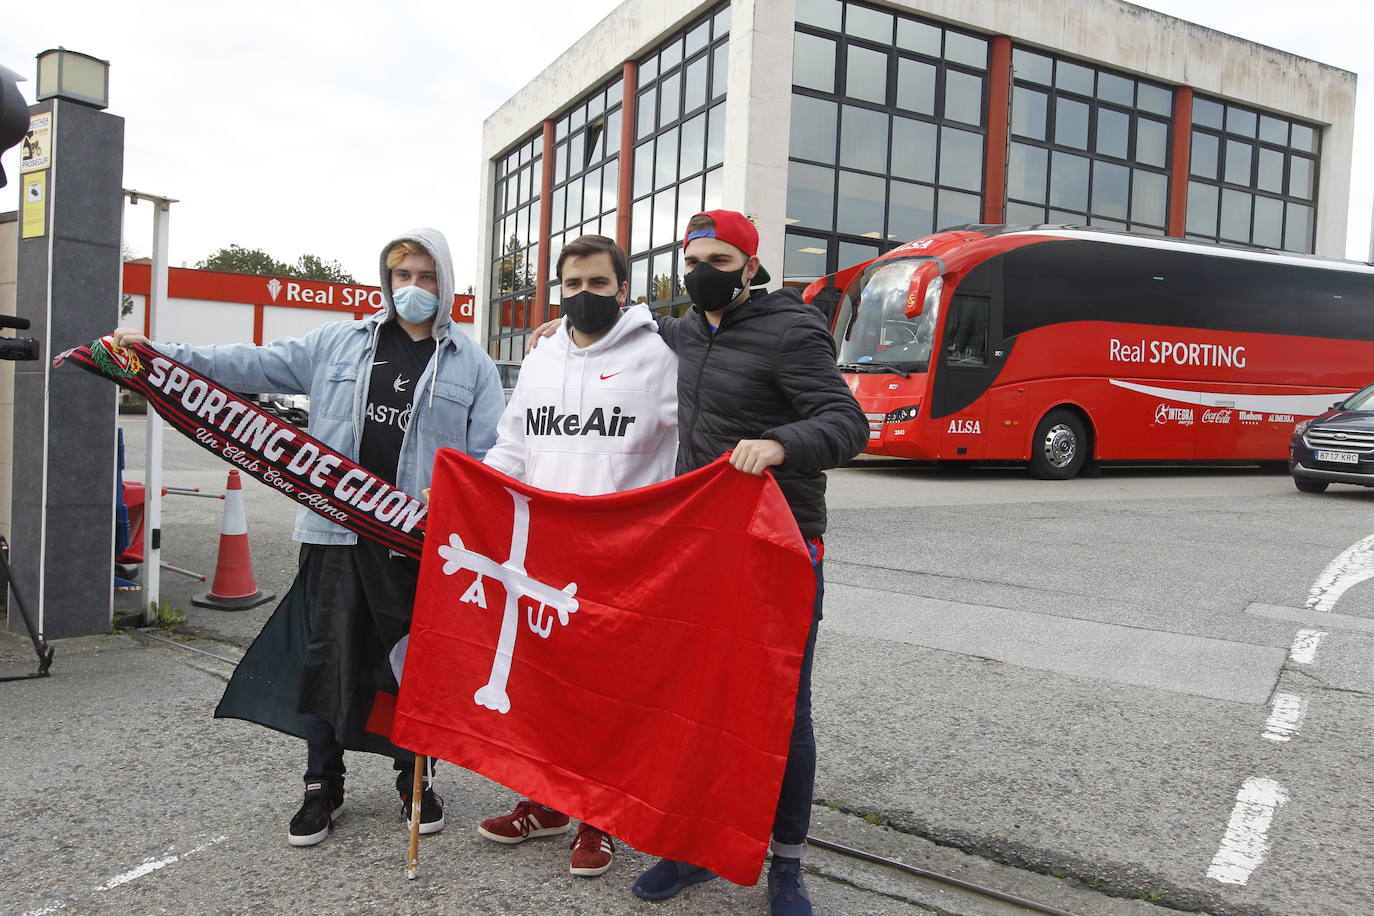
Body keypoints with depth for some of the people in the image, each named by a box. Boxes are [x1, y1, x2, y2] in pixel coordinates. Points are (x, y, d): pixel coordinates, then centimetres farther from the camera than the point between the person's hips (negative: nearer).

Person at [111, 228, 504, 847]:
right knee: (328, 656, 7)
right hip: (336, 531, 2)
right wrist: (159, 352, -6)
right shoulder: (338, 344, 10)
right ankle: (322, 785, 25)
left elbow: (489, 459, 2)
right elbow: (254, 365, 4)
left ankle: (415, 779, 28)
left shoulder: (471, 366, 5)